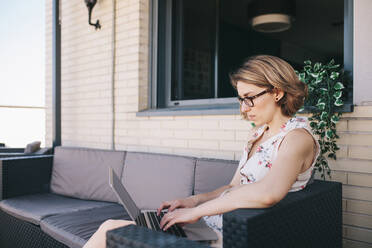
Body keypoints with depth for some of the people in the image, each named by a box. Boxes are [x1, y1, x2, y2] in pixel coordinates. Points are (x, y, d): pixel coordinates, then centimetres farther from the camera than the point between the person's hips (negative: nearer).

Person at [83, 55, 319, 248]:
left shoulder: (298, 137, -13)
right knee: (110, 229, -1)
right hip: (214, 224, 8)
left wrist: (196, 211, -23)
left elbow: (266, 194, -32)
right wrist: (193, 201, 0)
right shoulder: (257, 134, 15)